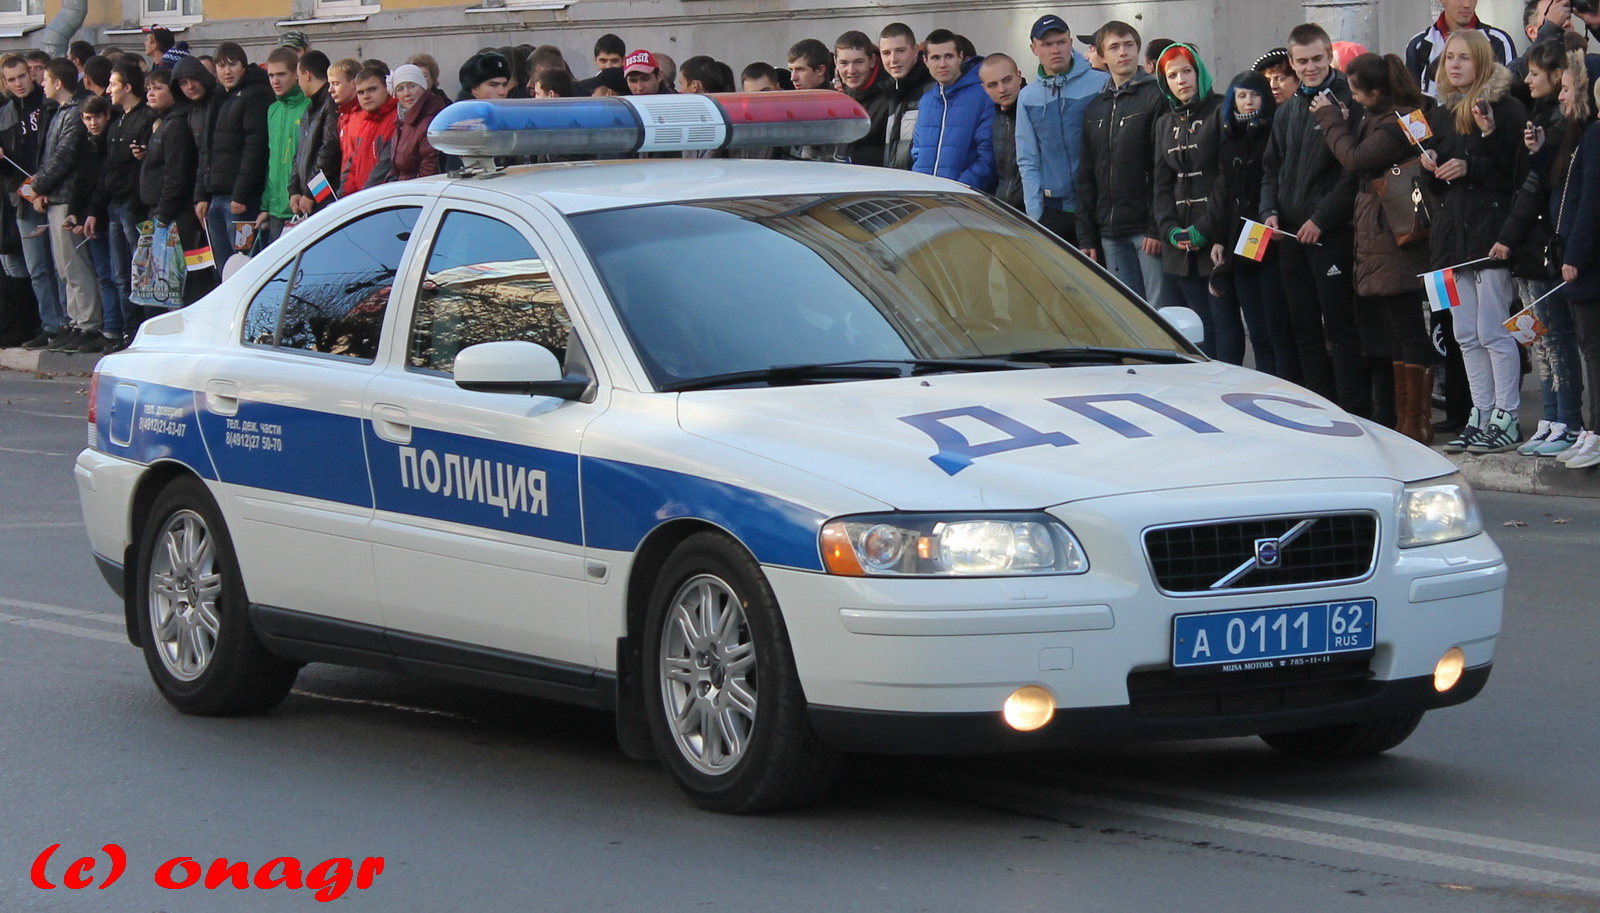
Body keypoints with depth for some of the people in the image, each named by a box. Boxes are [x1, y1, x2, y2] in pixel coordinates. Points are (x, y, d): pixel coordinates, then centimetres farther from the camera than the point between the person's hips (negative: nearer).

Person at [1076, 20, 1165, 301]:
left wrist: (1157, 227, -16)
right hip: (1110, 233, 6)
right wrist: (1086, 237, 12)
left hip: (1145, 226, -6)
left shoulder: (1155, 98, -4)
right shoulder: (1094, 108, 17)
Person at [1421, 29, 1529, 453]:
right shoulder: (1441, 114, 16)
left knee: (1493, 331, -8)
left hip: (1490, 229, -7)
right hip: (1453, 234, 7)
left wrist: (1470, 167, -21)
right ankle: (1481, 418, 14)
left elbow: (1517, 172, -10)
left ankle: (1506, 420, -3)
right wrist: (1430, 168, 1)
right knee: (1466, 334, 8)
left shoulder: (1505, 109, -5)